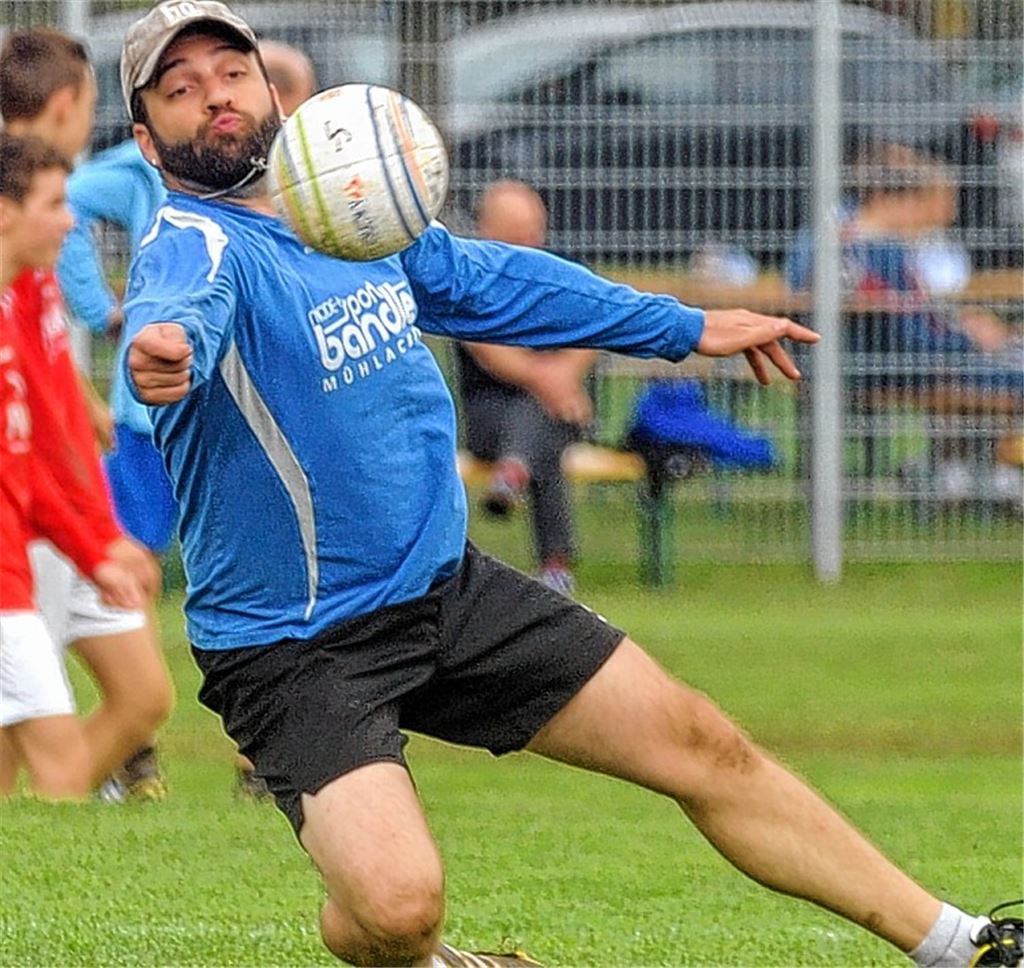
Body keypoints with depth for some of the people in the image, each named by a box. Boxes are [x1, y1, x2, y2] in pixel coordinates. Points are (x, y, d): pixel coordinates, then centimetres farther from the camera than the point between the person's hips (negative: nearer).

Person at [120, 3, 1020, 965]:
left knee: (702, 746, 9)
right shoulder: (190, 244, -18)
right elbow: (182, 308, -43)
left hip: (449, 587, 7)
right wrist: (163, 354, -68)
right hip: (294, 652, -7)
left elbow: (488, 280, 23)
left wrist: (683, 327, 31)